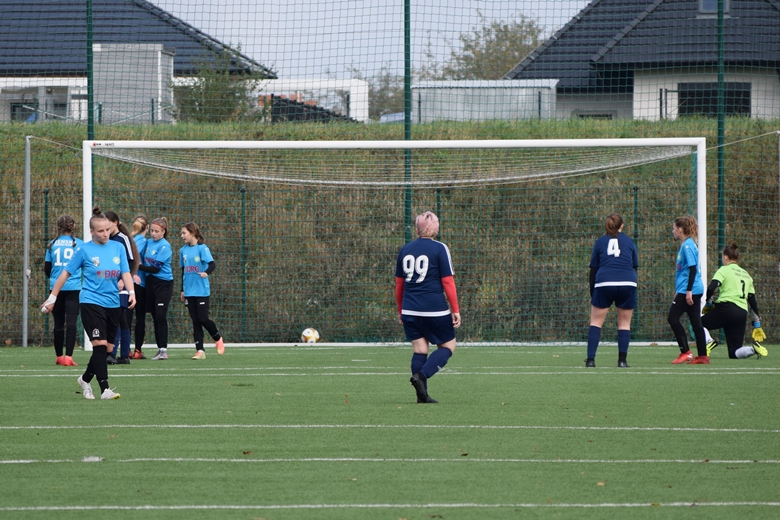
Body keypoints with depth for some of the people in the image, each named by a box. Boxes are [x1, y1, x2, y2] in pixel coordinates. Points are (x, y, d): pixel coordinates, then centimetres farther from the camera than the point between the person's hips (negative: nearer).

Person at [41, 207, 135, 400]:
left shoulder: (118, 248, 6)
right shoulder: (84, 250, -4)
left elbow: (125, 273, 5)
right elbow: (66, 273, 3)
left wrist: (131, 292, -13)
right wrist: (52, 297, 5)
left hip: (113, 303, 5)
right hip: (91, 302, -5)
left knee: (107, 348, 10)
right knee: (100, 344, -15)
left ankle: (85, 379, 32)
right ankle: (104, 389, -15)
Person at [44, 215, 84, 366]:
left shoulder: (52, 244, 3)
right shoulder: (79, 244, -1)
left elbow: (47, 268, 9)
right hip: (74, 287, -2)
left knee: (58, 323, 11)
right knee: (71, 322, -7)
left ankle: (59, 356, 18)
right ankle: (68, 356, -17)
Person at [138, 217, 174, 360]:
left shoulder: (164, 246, -13)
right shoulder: (148, 243, 8)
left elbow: (156, 268, -16)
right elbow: (144, 260, 21)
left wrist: (138, 266, -11)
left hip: (163, 284, -7)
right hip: (150, 282, 7)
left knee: (160, 316, -11)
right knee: (155, 317, 8)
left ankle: (163, 350, -10)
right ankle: (159, 348, 14)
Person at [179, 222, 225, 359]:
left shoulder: (202, 248, -8)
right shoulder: (183, 250, 9)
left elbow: (212, 264, -18)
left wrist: (206, 272, -39)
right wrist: (182, 290, 19)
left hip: (202, 290, -5)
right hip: (189, 291, 5)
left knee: (203, 319, -5)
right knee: (195, 321, 3)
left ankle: (218, 338, 22)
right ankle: (200, 350, 5)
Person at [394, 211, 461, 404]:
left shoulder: (405, 250, 9)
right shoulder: (439, 249, -7)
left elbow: (399, 283, 14)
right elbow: (448, 282, -9)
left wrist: (400, 310, 24)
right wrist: (455, 310, -3)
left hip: (410, 309, 5)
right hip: (435, 309, -5)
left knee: (419, 349, 9)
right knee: (448, 346, 7)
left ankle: (422, 394, 3)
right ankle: (422, 375, -14)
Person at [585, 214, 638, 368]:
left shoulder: (600, 242, 12)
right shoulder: (629, 242, 13)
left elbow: (593, 269, 11)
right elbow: (635, 267, 15)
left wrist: (592, 293, 15)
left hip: (604, 283, 0)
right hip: (627, 284, 1)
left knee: (596, 322, 6)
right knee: (624, 323, 10)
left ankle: (591, 359, -3)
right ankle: (622, 360, 3)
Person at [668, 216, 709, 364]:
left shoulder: (687, 246, -13)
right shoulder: (687, 245, 17)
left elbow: (692, 268, -19)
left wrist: (688, 290, -22)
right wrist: (678, 291, 31)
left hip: (688, 290, -10)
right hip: (695, 290, 10)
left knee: (673, 318, -7)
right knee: (696, 323, 8)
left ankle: (685, 352, -8)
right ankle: (702, 356, 8)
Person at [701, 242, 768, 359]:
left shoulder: (724, 270, 5)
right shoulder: (746, 275, 23)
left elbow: (711, 288, -11)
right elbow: (753, 301, 22)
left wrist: (708, 304, 6)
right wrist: (757, 324, 24)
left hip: (726, 307, -6)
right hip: (742, 313, 6)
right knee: (734, 354, 8)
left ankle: (709, 342, -18)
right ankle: (754, 348, -21)